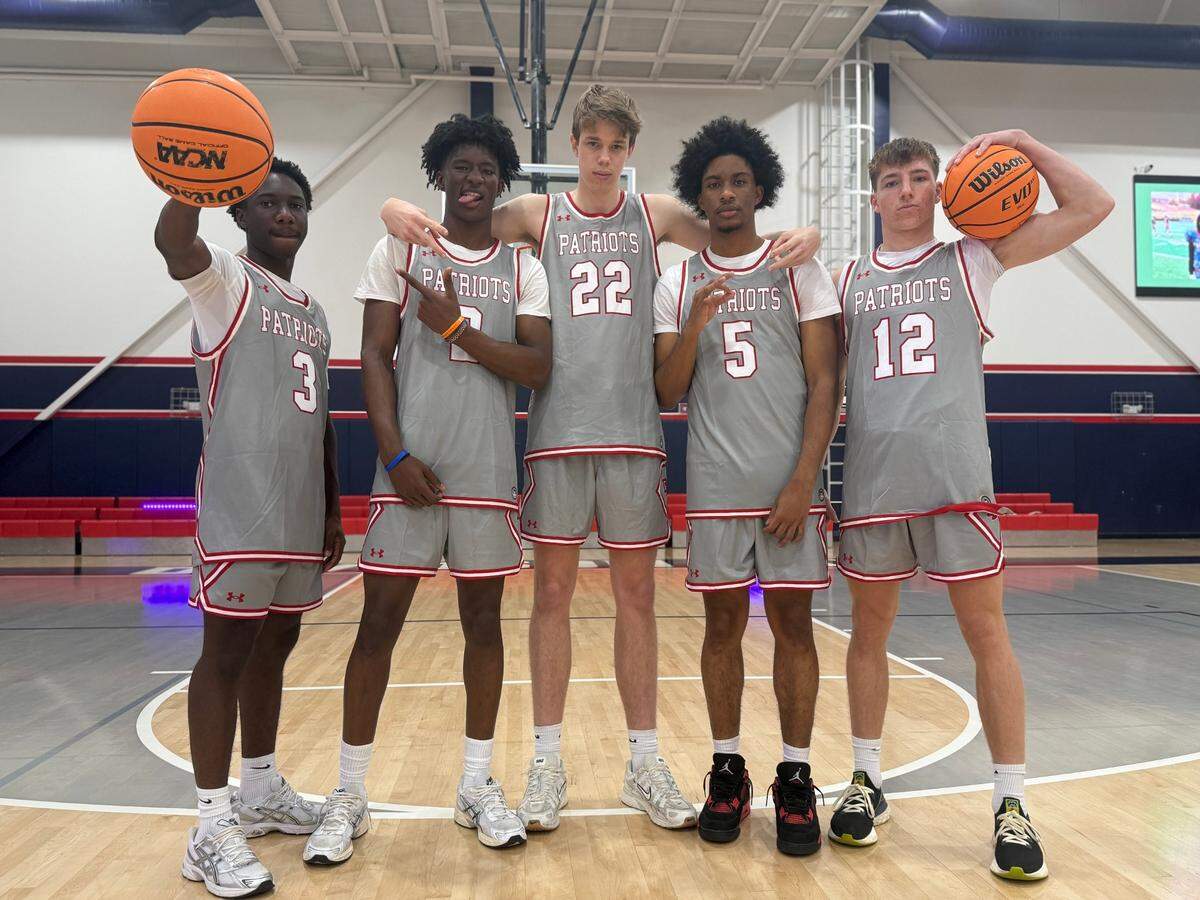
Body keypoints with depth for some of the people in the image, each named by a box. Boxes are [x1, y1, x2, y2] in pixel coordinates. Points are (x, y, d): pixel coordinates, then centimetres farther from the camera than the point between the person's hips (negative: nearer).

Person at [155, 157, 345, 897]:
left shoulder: (314, 313, 18)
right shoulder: (224, 280, -3)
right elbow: (171, 241, -28)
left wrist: (333, 509, 18)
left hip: (300, 515, 8)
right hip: (240, 512, -7)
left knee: (275, 647, 15)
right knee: (227, 652, -4)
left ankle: (262, 792, 29)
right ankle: (213, 827, 5)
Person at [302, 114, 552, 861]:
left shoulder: (523, 267, 9)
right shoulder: (398, 252, 6)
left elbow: (538, 368, -2)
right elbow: (375, 358, 0)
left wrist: (457, 327, -13)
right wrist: (397, 454, -11)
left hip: (488, 473, 2)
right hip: (409, 466, -1)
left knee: (484, 619, 7)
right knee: (380, 620, 0)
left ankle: (479, 785, 21)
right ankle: (350, 796, 13)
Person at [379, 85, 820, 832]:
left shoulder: (657, 214, 10)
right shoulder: (539, 213, 7)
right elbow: (455, 230, 7)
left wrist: (798, 237, -12)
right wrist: (401, 212, -16)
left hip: (634, 431, 1)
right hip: (558, 430, -1)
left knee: (637, 595, 6)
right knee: (553, 594, 4)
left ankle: (645, 763, 18)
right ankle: (548, 762, 17)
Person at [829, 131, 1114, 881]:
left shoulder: (972, 261, 9)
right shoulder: (850, 280, 14)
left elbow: (1092, 207, 6)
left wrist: (1023, 142, 2)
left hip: (956, 476, -2)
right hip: (874, 481, 2)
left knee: (988, 634, 0)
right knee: (869, 633, 10)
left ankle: (1011, 803, 13)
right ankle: (867, 781, 25)